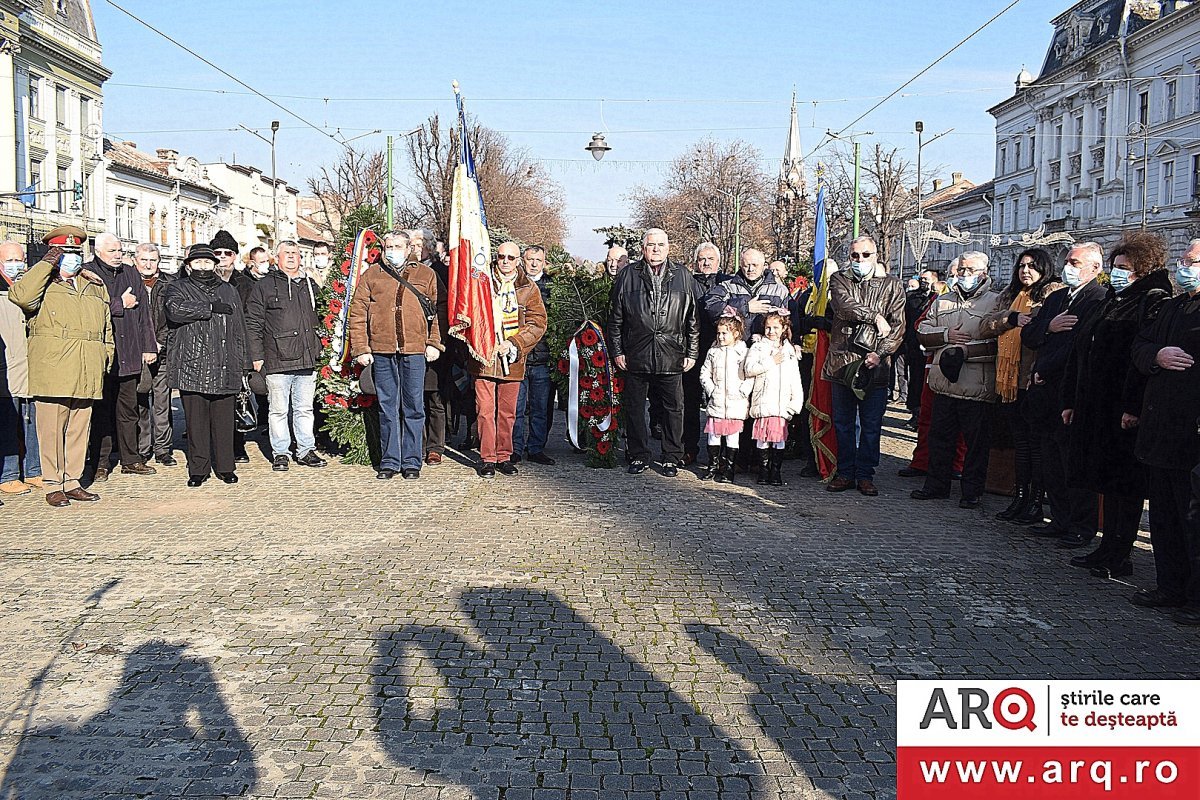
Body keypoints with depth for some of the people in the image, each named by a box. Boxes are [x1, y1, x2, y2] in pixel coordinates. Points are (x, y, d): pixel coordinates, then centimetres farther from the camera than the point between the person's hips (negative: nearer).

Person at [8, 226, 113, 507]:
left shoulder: (95, 286, 21)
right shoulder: (43, 283, 4)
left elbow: (106, 325, 26)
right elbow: (21, 296, -20)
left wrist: (107, 354, 15)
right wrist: (47, 264, -12)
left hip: (86, 376, 5)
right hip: (51, 373, -5)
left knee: (79, 429, 8)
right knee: (52, 429, -2)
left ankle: (72, 481, 16)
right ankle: (53, 485, 6)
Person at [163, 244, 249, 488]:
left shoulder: (229, 291, 20)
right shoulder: (178, 289, 8)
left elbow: (239, 329, 19)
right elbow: (175, 309, -16)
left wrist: (241, 363, 12)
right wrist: (211, 308, -13)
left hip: (224, 368, 2)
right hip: (191, 367, -2)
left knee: (224, 419, 3)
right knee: (196, 420, 0)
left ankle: (225, 467, 12)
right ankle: (198, 469, 9)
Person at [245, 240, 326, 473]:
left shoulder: (311, 286, 15)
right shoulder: (265, 286, 3)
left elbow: (320, 320, 24)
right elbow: (253, 324, 1)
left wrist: (318, 351, 16)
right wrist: (256, 356, -5)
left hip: (307, 360, 4)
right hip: (277, 361, -4)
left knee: (305, 409, 9)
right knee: (279, 410, 1)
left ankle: (306, 451, 16)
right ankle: (279, 454, 10)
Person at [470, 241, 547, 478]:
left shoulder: (529, 289, 6)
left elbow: (537, 324, 2)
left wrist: (513, 344, -10)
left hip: (512, 359, 1)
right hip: (483, 358, -1)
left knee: (507, 412, 7)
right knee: (485, 410, -2)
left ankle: (504, 456, 19)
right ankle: (487, 458, 6)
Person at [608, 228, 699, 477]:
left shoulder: (683, 277, 8)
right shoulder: (628, 275, 6)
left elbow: (693, 319, 8)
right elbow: (615, 317, 7)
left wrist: (692, 353, 4)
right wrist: (617, 351, 2)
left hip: (671, 357, 0)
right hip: (636, 356, 0)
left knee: (673, 409, 5)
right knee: (635, 408, 7)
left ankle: (671, 458, 16)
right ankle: (638, 456, 19)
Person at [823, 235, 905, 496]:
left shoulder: (892, 286, 7)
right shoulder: (839, 279, 9)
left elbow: (897, 326, -2)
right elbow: (843, 306, -11)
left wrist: (880, 353, -15)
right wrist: (875, 316, -13)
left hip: (874, 366, -1)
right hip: (841, 362, 1)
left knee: (871, 424, 4)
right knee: (843, 422, 8)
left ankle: (865, 475, 15)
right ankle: (845, 473, 18)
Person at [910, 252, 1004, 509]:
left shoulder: (996, 302, 0)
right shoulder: (942, 302, 17)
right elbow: (923, 333, 11)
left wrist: (966, 351, -19)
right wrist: (946, 336, -7)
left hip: (977, 386, -5)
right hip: (944, 383, 5)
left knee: (976, 440, 3)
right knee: (940, 436, 12)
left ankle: (972, 491, 13)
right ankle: (937, 485, 24)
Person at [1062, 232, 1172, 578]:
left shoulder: (1154, 302, -9)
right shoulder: (1111, 302, 19)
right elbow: (1080, 353, 19)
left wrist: (1133, 407, -26)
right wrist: (1071, 400, 15)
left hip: (1125, 411, -9)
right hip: (1096, 407, 9)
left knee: (1125, 483, -2)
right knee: (1108, 478, 13)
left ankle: (1120, 556, 5)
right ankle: (1108, 547, 21)